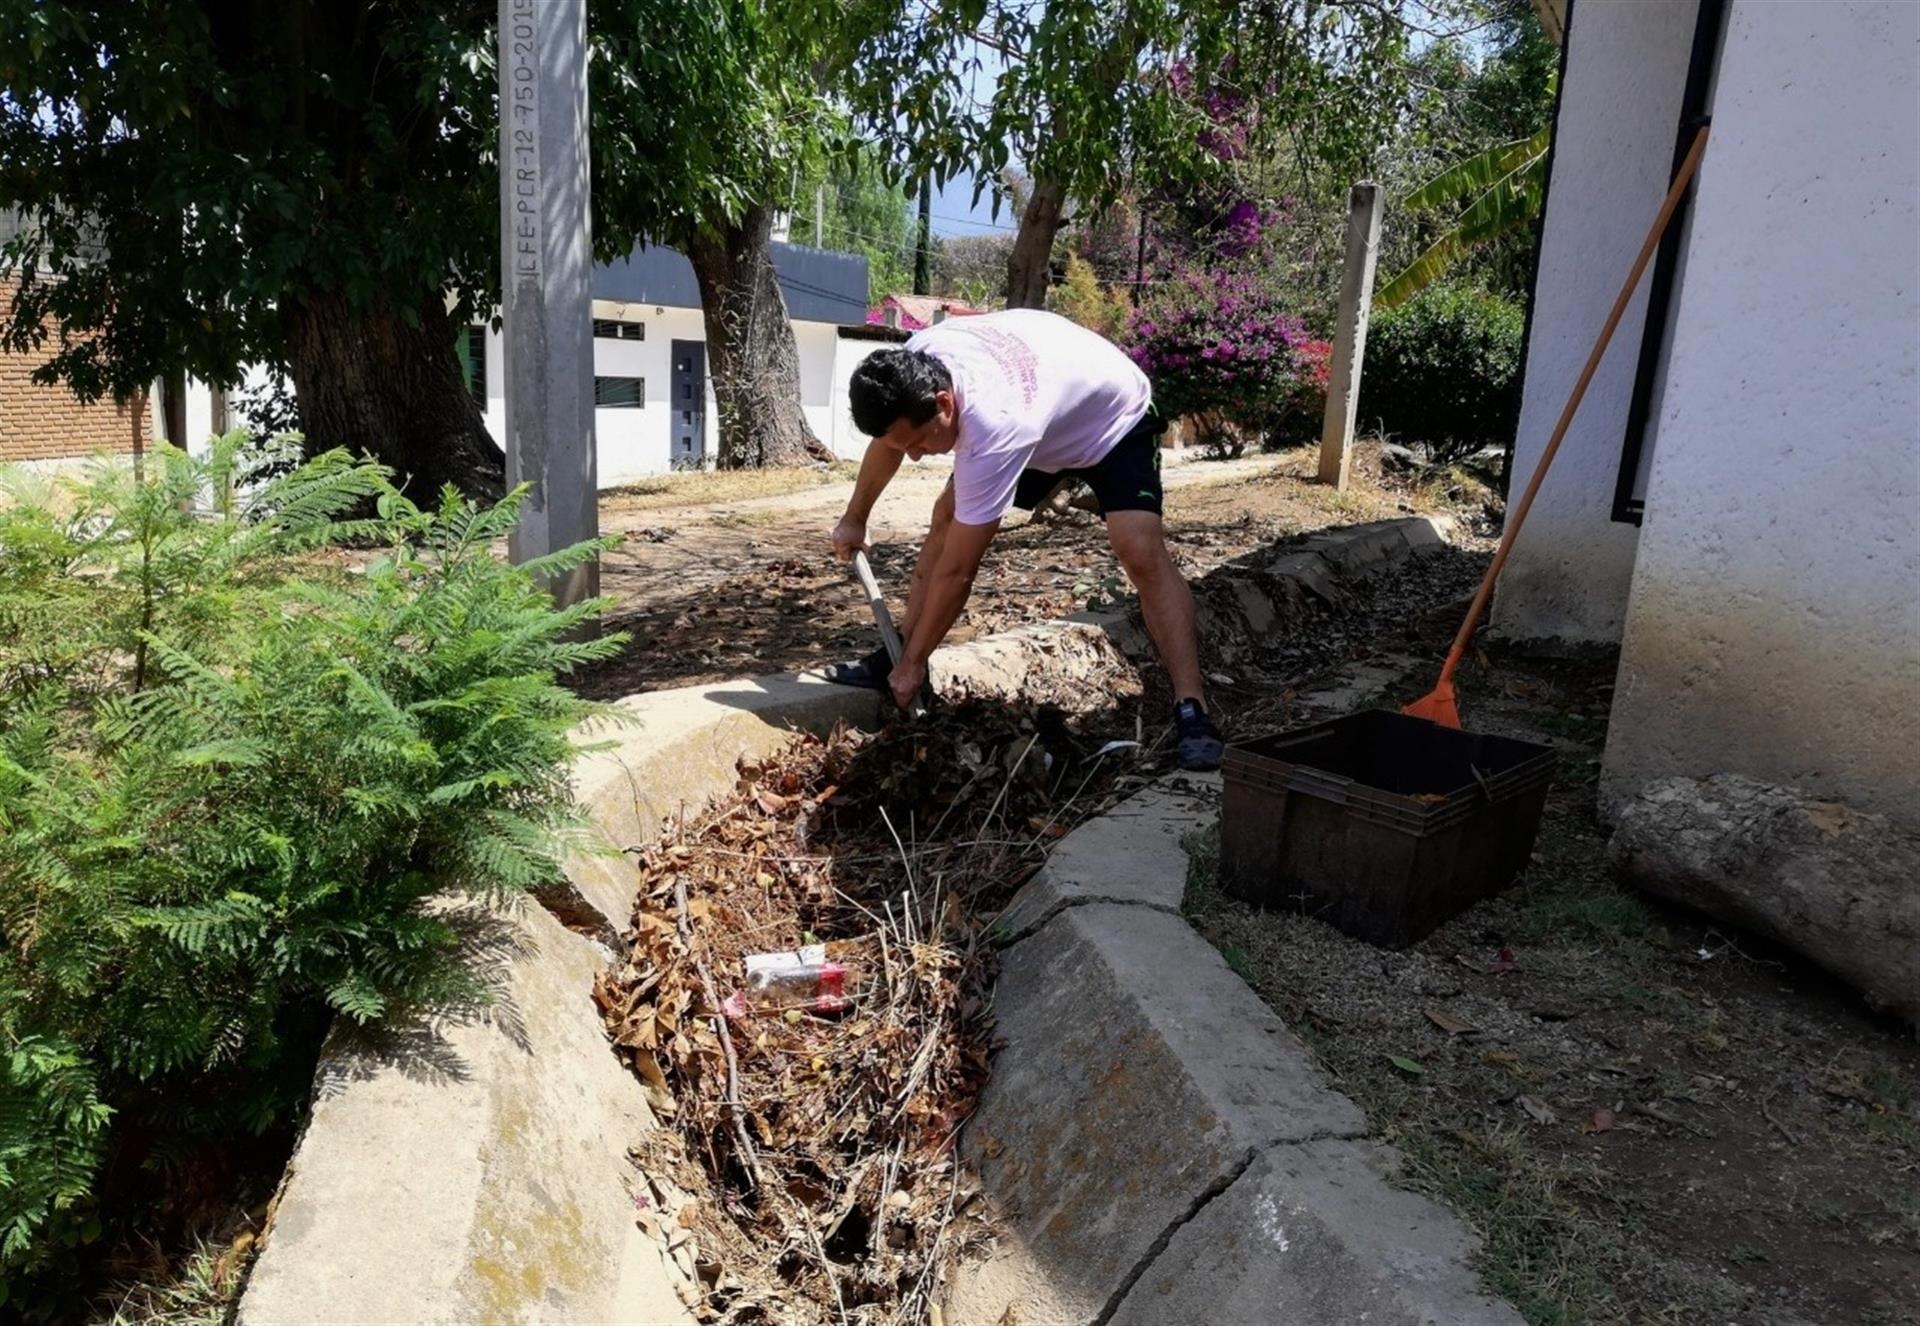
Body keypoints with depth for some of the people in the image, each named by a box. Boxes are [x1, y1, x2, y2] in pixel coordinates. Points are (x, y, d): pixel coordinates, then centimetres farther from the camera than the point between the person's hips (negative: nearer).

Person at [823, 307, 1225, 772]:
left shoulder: (994, 431, -45)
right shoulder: (912, 367, -25)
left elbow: (956, 572, -36)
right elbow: (887, 438, 2)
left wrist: (914, 665, -26)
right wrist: (854, 518, 13)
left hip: (1114, 418, -8)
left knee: (1141, 551, -28)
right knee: (948, 515, 2)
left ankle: (1192, 711, -28)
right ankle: (897, 652, 12)